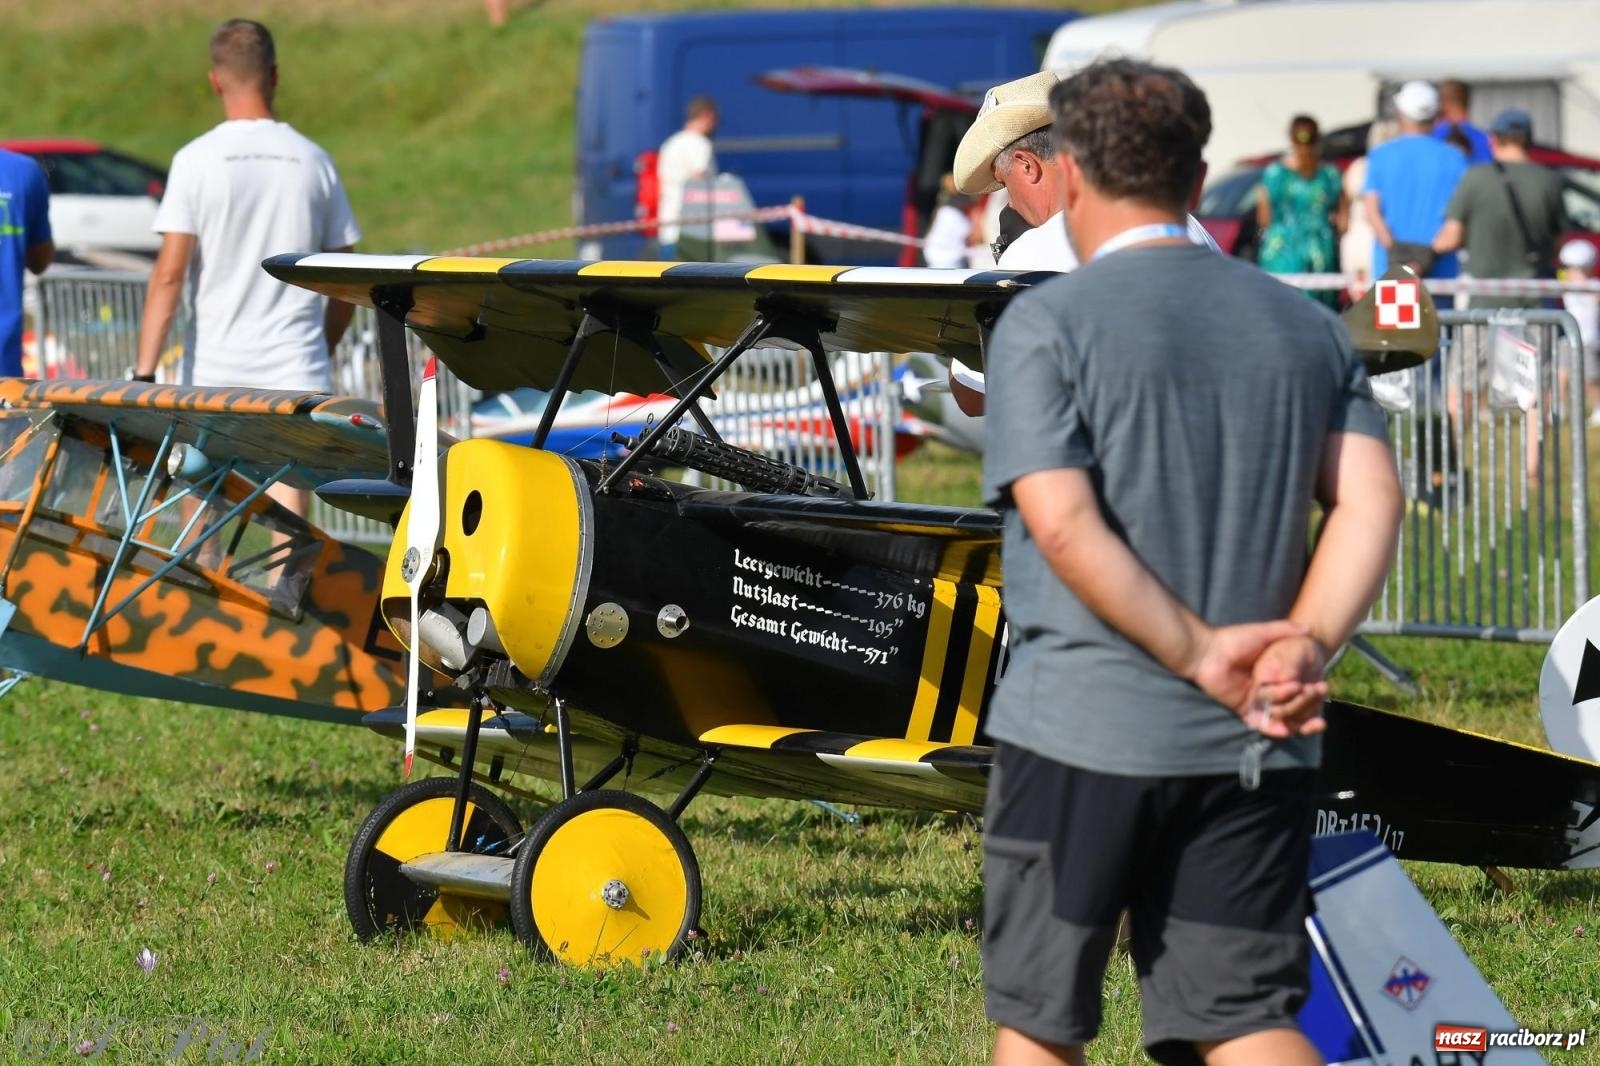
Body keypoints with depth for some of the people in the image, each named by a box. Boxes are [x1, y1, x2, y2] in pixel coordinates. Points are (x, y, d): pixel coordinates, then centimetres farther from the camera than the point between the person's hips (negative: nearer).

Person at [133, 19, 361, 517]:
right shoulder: (313, 161, 5)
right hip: (295, 366, 1)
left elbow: (169, 275, -9)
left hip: (214, 366, -1)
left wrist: (143, 373, -8)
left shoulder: (197, 161, -3)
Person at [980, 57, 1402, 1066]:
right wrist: (1304, 648, -12)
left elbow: (1063, 526, -16)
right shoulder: (1309, 327, 10)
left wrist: (1202, 654, -14)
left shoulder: (1046, 323, -5)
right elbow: (1371, 501, -2)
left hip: (1080, 731, -4)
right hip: (1256, 751, 4)